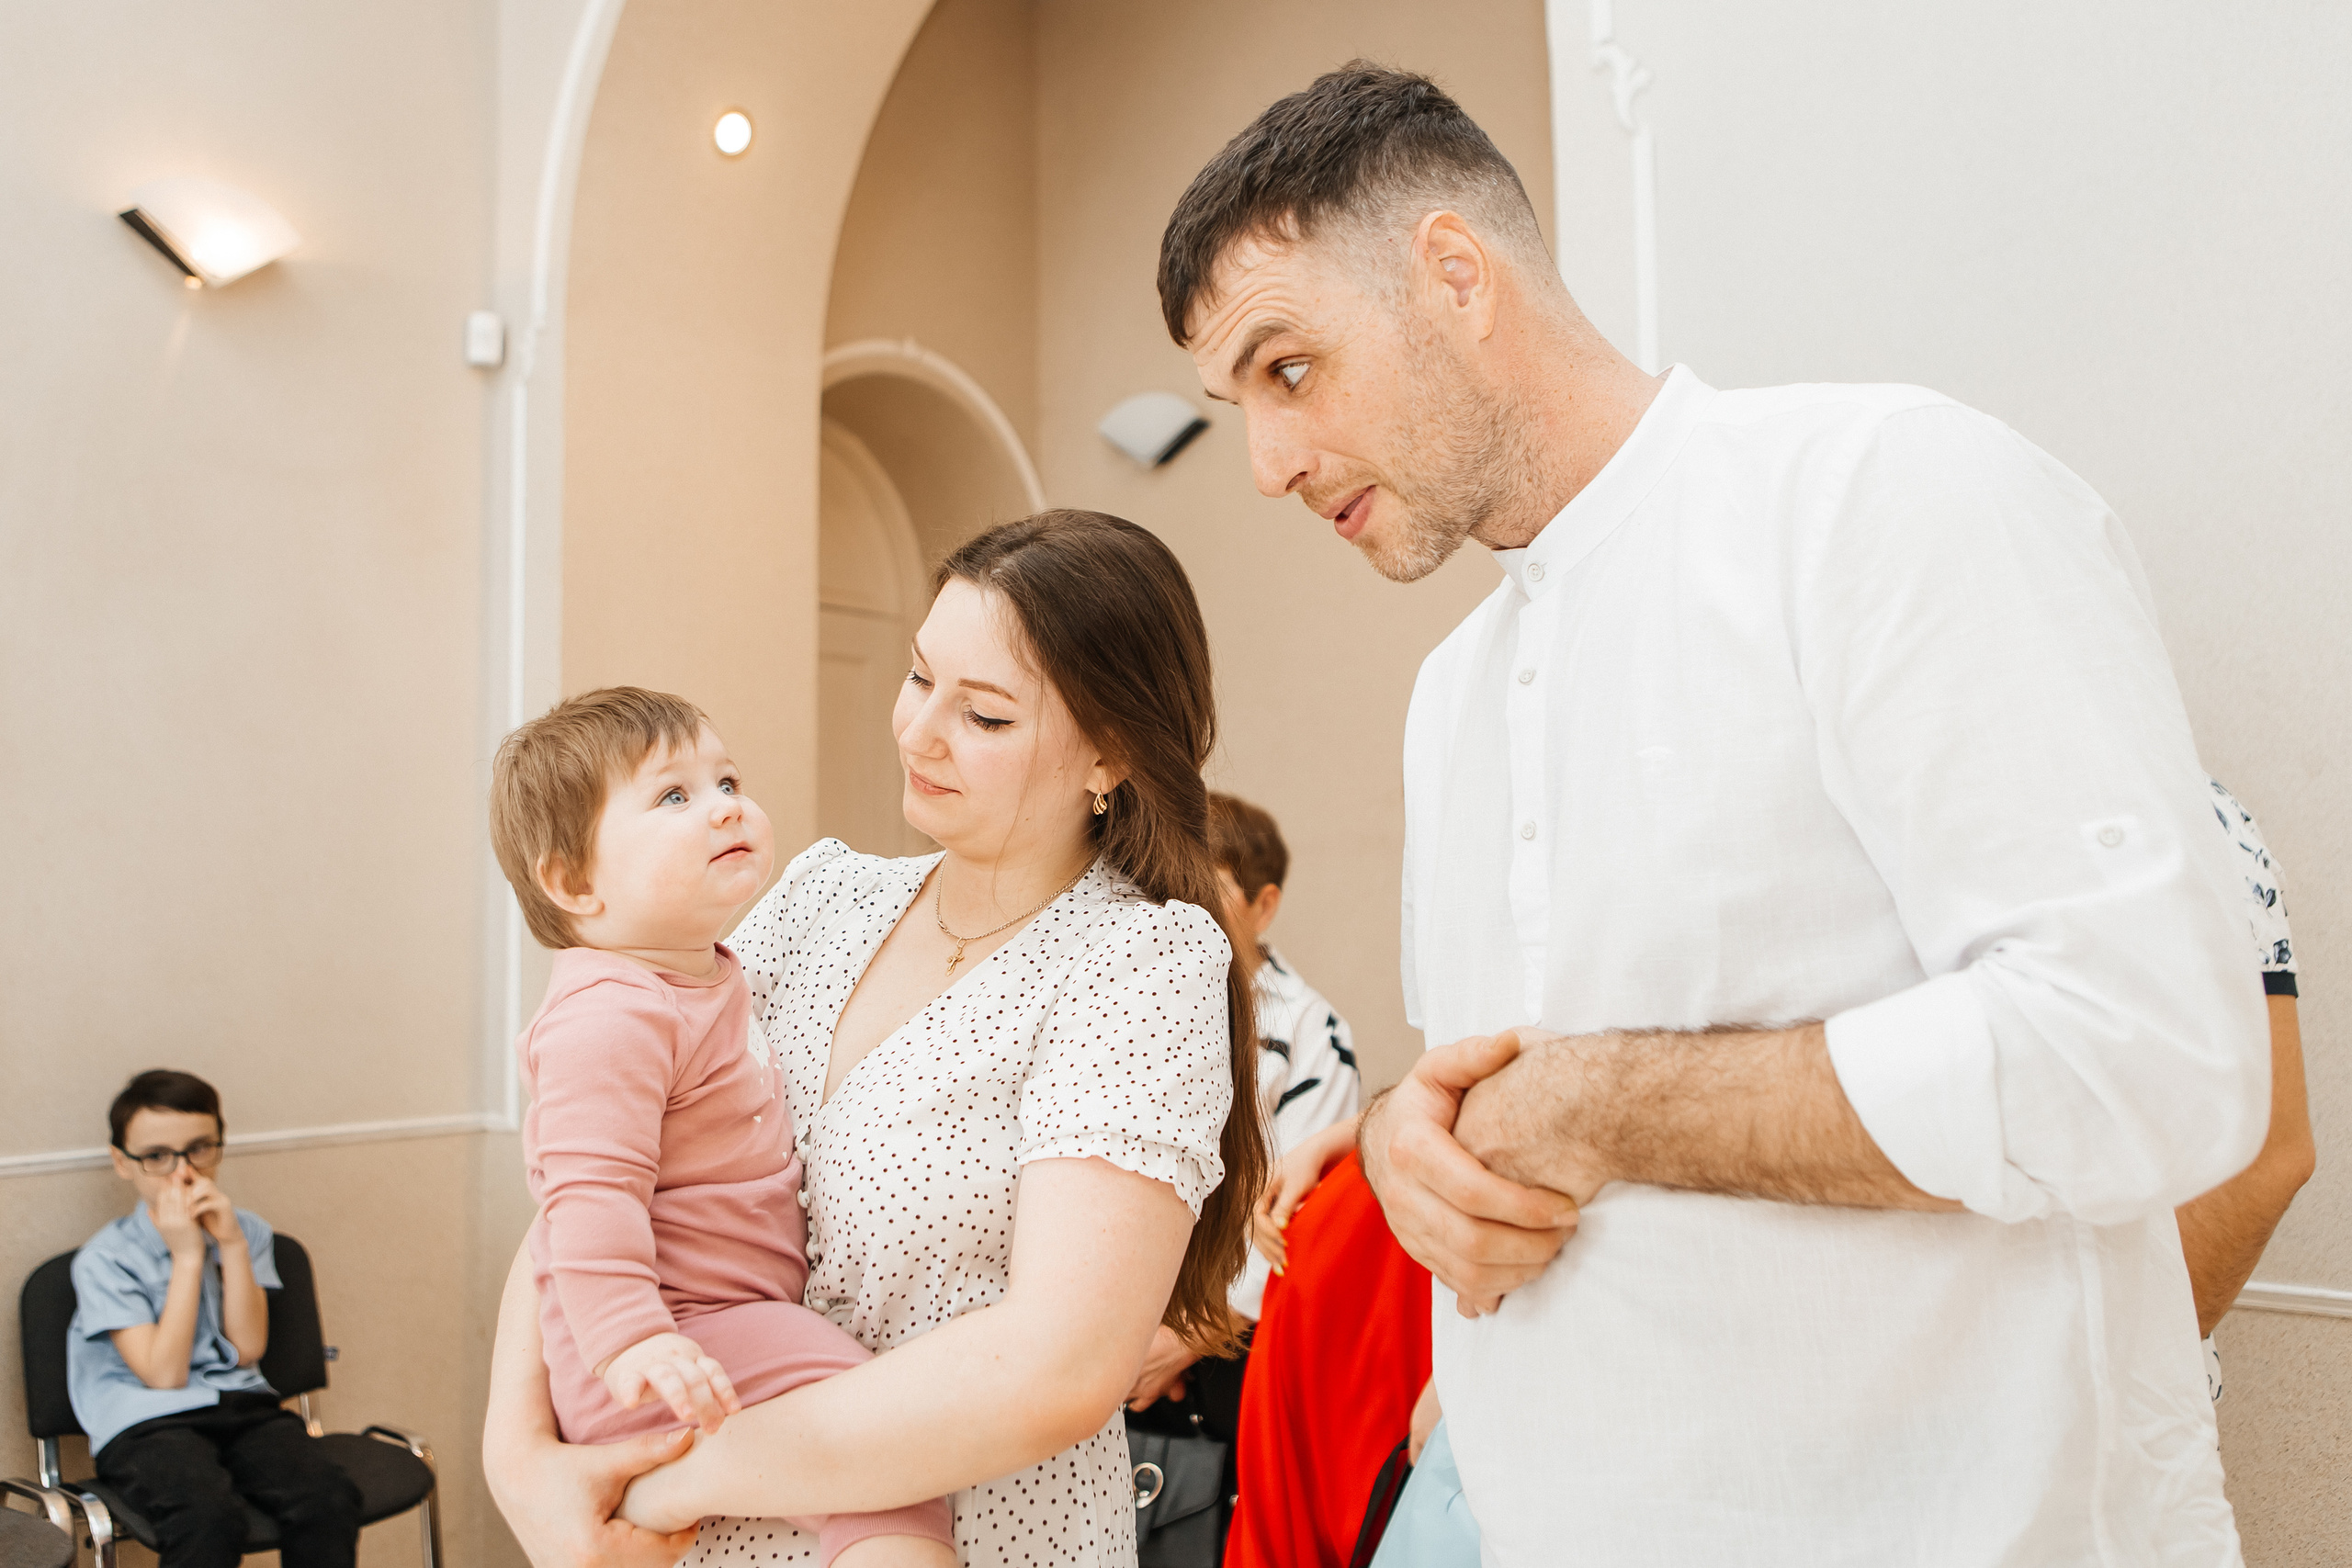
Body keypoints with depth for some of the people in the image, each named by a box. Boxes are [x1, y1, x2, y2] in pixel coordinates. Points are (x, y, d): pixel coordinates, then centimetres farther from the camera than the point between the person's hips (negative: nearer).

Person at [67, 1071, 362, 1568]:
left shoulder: (246, 1232, 10)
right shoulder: (102, 1259, -3)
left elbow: (247, 1349, -1)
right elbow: (164, 1374, -10)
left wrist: (232, 1246, -9)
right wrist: (187, 1256, -13)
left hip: (245, 1405, 4)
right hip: (147, 1425, -3)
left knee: (329, 1495, -25)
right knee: (208, 1514, -36)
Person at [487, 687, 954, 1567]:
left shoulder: (706, 981, 11)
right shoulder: (610, 1016, -22)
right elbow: (590, 1193, -31)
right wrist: (631, 1344, -38)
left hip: (732, 1316, 10)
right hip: (664, 1347, -10)